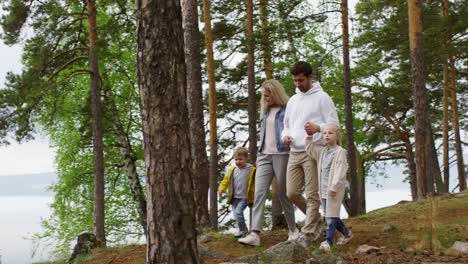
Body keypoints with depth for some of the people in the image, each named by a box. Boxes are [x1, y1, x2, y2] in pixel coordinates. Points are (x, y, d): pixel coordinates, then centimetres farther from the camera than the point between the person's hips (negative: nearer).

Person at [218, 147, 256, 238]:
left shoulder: (251, 170, -6)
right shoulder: (232, 170, 6)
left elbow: (256, 183, -3)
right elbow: (226, 180, 11)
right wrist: (221, 188, -4)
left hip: (245, 197, -6)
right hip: (235, 197, 6)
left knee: (238, 212, -19)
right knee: (236, 214, 9)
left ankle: (243, 230, -3)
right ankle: (243, 229, 27)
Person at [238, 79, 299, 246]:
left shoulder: (288, 109, -3)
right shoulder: (266, 111, 17)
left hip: (281, 155, -6)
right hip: (265, 156, 6)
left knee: (283, 194, 4)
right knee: (259, 193, -8)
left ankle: (293, 229, 23)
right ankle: (255, 234, -16)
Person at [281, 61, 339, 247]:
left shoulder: (322, 97, -2)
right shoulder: (293, 100, 18)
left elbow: (334, 124, -5)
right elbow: (287, 124, 25)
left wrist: (318, 128, -26)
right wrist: (285, 135, 2)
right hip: (294, 153, 7)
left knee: (312, 195, -6)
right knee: (292, 193, 4)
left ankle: (308, 233, -2)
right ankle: (316, 219, 25)